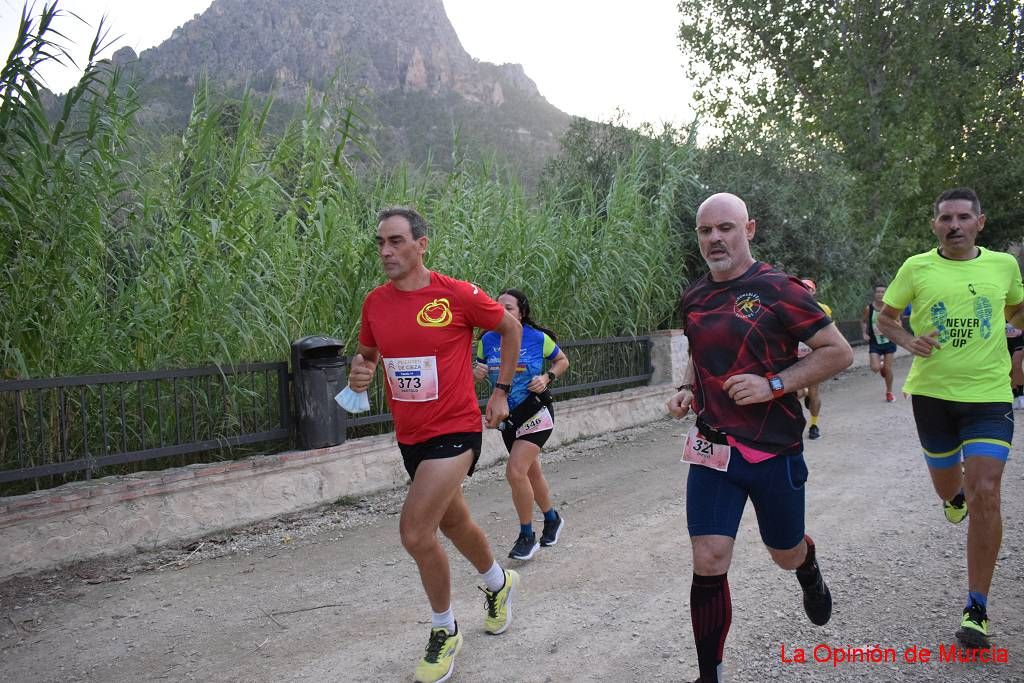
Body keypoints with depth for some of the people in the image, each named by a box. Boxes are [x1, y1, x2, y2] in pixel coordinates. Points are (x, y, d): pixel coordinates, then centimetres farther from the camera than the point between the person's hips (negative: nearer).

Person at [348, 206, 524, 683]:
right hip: (409, 437, 6)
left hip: (454, 431, -6)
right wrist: (359, 372, -9)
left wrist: (501, 390, 2)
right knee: (454, 523, 22)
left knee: (415, 532, -15)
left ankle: (444, 632, 11)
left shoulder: (457, 295, -14)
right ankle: (499, 583, 52)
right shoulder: (375, 302, -1)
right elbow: (367, 355, 15)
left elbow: (510, 328, 2)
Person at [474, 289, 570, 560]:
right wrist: (477, 372, -13)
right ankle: (552, 519, 44)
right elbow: (480, 369, 10)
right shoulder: (487, 339, -5)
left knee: (515, 471, -18)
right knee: (531, 471, 19)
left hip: (535, 413, -5)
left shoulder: (538, 338, -13)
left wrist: (547, 378, -15)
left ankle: (527, 536, 1)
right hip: (507, 416, 5)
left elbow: (562, 361, 3)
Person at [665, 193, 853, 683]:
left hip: (775, 451, -3)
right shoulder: (693, 298, 6)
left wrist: (773, 384, -20)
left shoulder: (777, 289, -11)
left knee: (786, 556, 17)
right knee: (708, 564, -5)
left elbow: (838, 352, -9)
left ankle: (809, 571, 55)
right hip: (712, 449, 3)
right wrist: (687, 389, 4)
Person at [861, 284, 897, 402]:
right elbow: (863, 321, 8)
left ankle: (889, 392, 22)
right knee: (875, 368, -13)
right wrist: (864, 333, -6)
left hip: (888, 341, 0)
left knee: (888, 369, 2)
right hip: (874, 343, 0)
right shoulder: (869, 308, -9)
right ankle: (881, 364, 27)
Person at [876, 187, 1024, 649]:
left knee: (985, 493, -12)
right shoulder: (916, 268, -2)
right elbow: (885, 317, 9)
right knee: (945, 484, 17)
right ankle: (956, 495, 59)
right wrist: (909, 342, -10)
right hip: (932, 391, 1)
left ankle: (977, 608, -1)